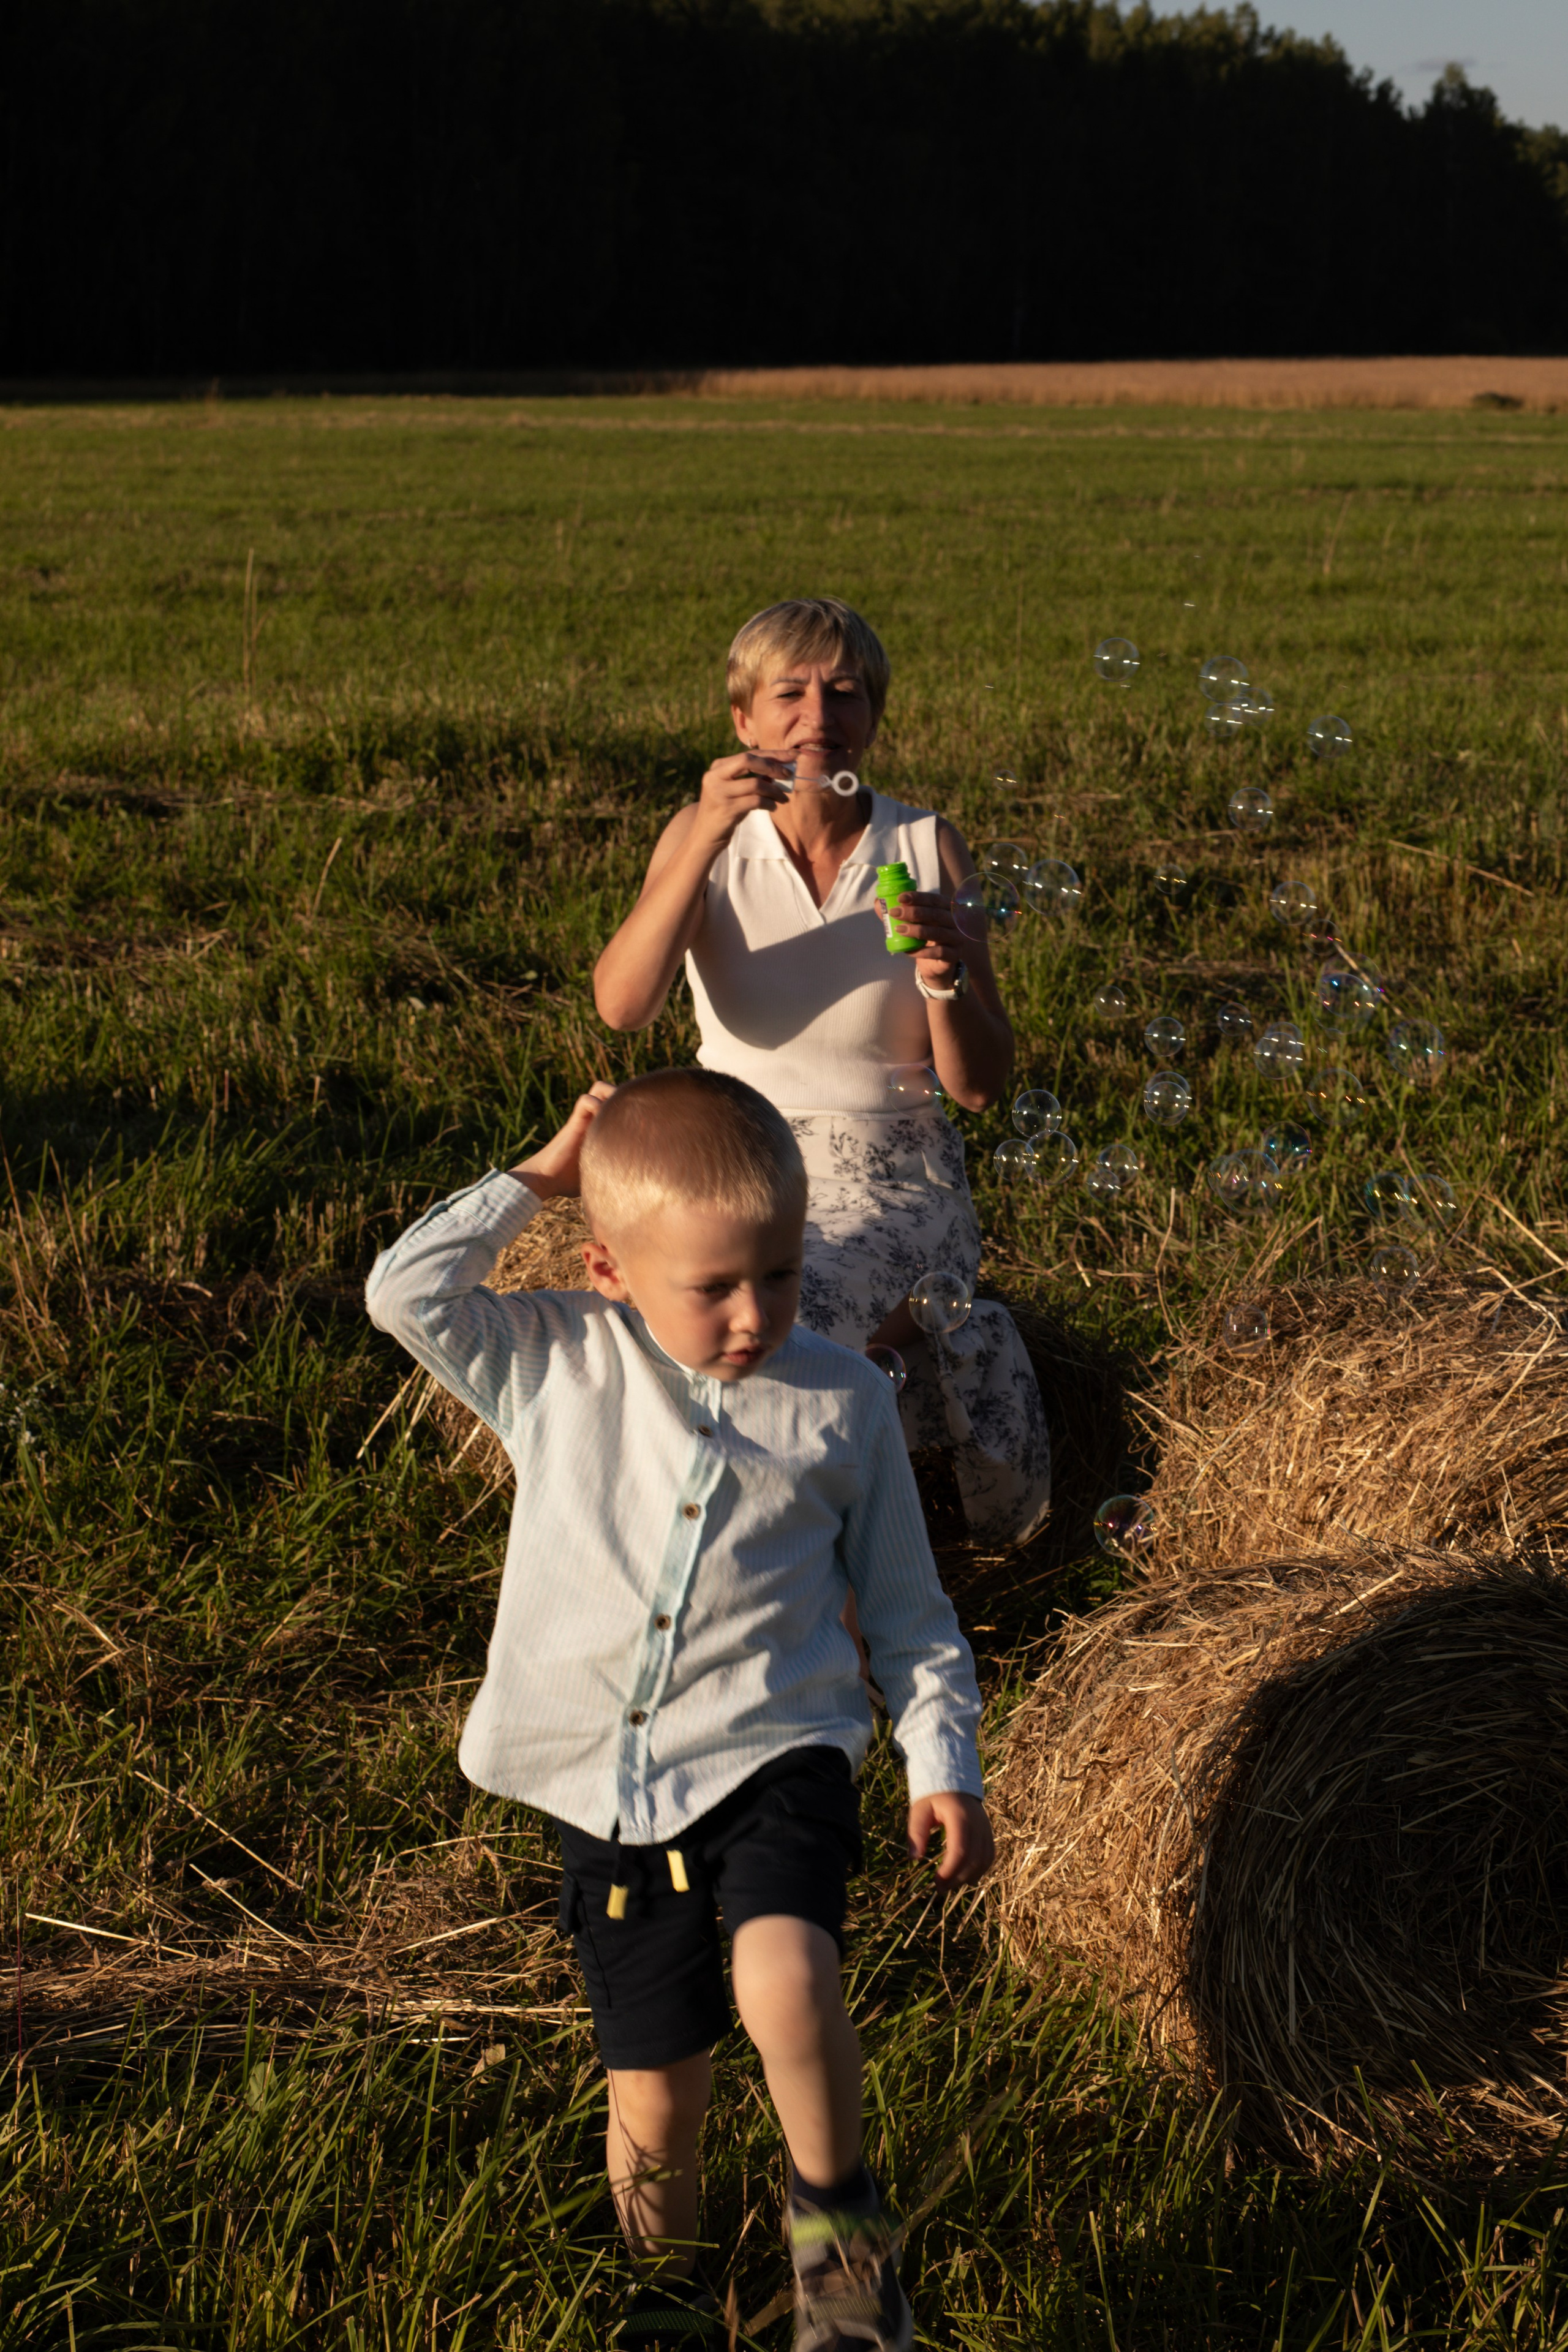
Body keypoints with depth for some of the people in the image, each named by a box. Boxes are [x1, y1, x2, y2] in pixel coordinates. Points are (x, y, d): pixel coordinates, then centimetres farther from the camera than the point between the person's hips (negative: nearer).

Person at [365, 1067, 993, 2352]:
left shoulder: (841, 1400, 2)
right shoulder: (556, 1369, 1)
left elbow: (906, 1607, 9)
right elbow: (406, 1291, -12)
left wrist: (945, 1767, 2)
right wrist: (539, 1178, -5)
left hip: (773, 1754, -1)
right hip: (608, 1789, 1)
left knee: (785, 1977, -29)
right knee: (653, 2089, 7)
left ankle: (836, 2211, -2)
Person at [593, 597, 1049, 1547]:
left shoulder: (926, 847, -4)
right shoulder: (706, 837, -2)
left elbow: (980, 1085, -3)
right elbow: (624, 1004, -20)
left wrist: (943, 974, -23)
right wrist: (708, 836, -28)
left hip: (894, 1178, -2)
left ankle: (938, 1330, 6)